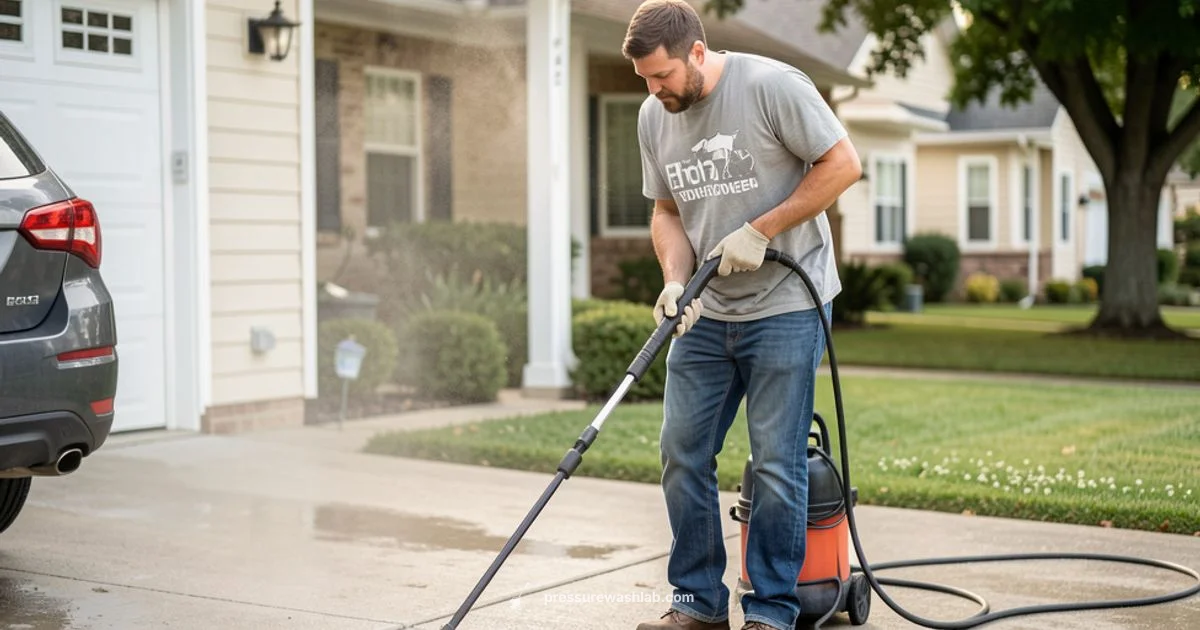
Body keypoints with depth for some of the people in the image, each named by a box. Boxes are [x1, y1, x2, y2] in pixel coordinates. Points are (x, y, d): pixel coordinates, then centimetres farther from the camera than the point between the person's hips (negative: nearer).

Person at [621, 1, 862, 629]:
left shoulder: (772, 85, -13)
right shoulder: (653, 117, 5)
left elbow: (842, 164, -12)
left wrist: (760, 231, -15)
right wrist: (676, 281, -5)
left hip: (786, 306, -6)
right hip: (706, 313, 6)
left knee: (776, 463, -3)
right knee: (682, 453, 5)